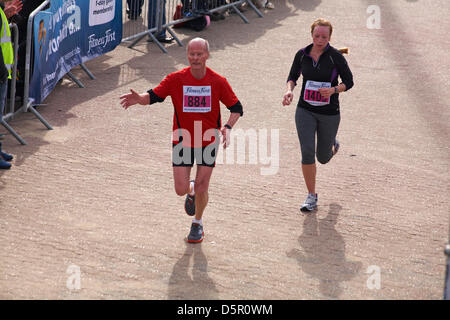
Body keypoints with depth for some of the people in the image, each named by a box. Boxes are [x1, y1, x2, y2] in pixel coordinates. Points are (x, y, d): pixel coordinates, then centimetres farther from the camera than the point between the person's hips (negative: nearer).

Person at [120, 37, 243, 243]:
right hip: (183, 141, 1)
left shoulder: (218, 82, -9)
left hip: (208, 141, -1)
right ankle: (191, 190, 35)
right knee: (181, 190, -4)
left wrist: (228, 127, -20)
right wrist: (139, 99, -31)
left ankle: (198, 223, 25)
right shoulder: (176, 79, -9)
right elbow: (154, 96, -8)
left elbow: (236, 108, -1)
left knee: (201, 189, -4)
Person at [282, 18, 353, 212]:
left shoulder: (336, 57, -11)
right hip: (306, 110, 1)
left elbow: (349, 82, -4)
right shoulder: (302, 55, -3)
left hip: (329, 113, -1)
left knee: (323, 158, 11)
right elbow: (293, 77, 11)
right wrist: (289, 90, -11)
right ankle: (312, 196, -1)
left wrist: (333, 90, -24)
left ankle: (332, 145, 50)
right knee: (307, 152, -15)